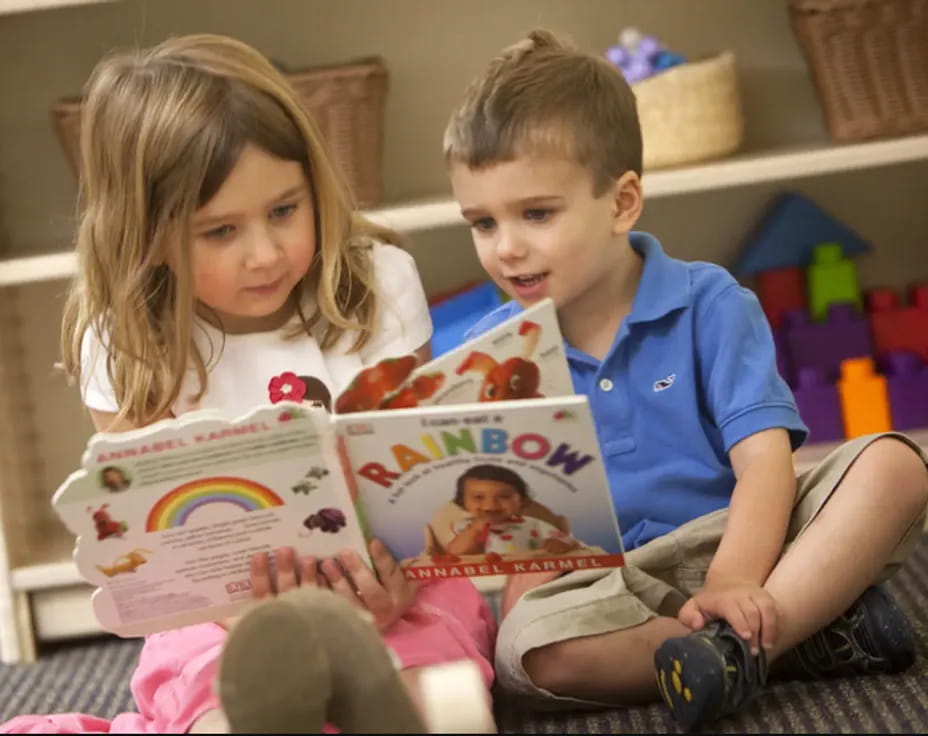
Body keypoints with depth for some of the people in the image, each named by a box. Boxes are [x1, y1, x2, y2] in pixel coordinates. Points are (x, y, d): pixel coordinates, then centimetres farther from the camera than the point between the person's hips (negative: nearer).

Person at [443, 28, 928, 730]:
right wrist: (525, 582, -19)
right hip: (608, 582, 0)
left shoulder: (708, 304, 0)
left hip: (742, 539, 0)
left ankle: (745, 646, -33)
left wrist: (734, 580, -26)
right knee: (530, 646, -35)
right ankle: (816, 627, -27)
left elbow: (763, 457, -10)